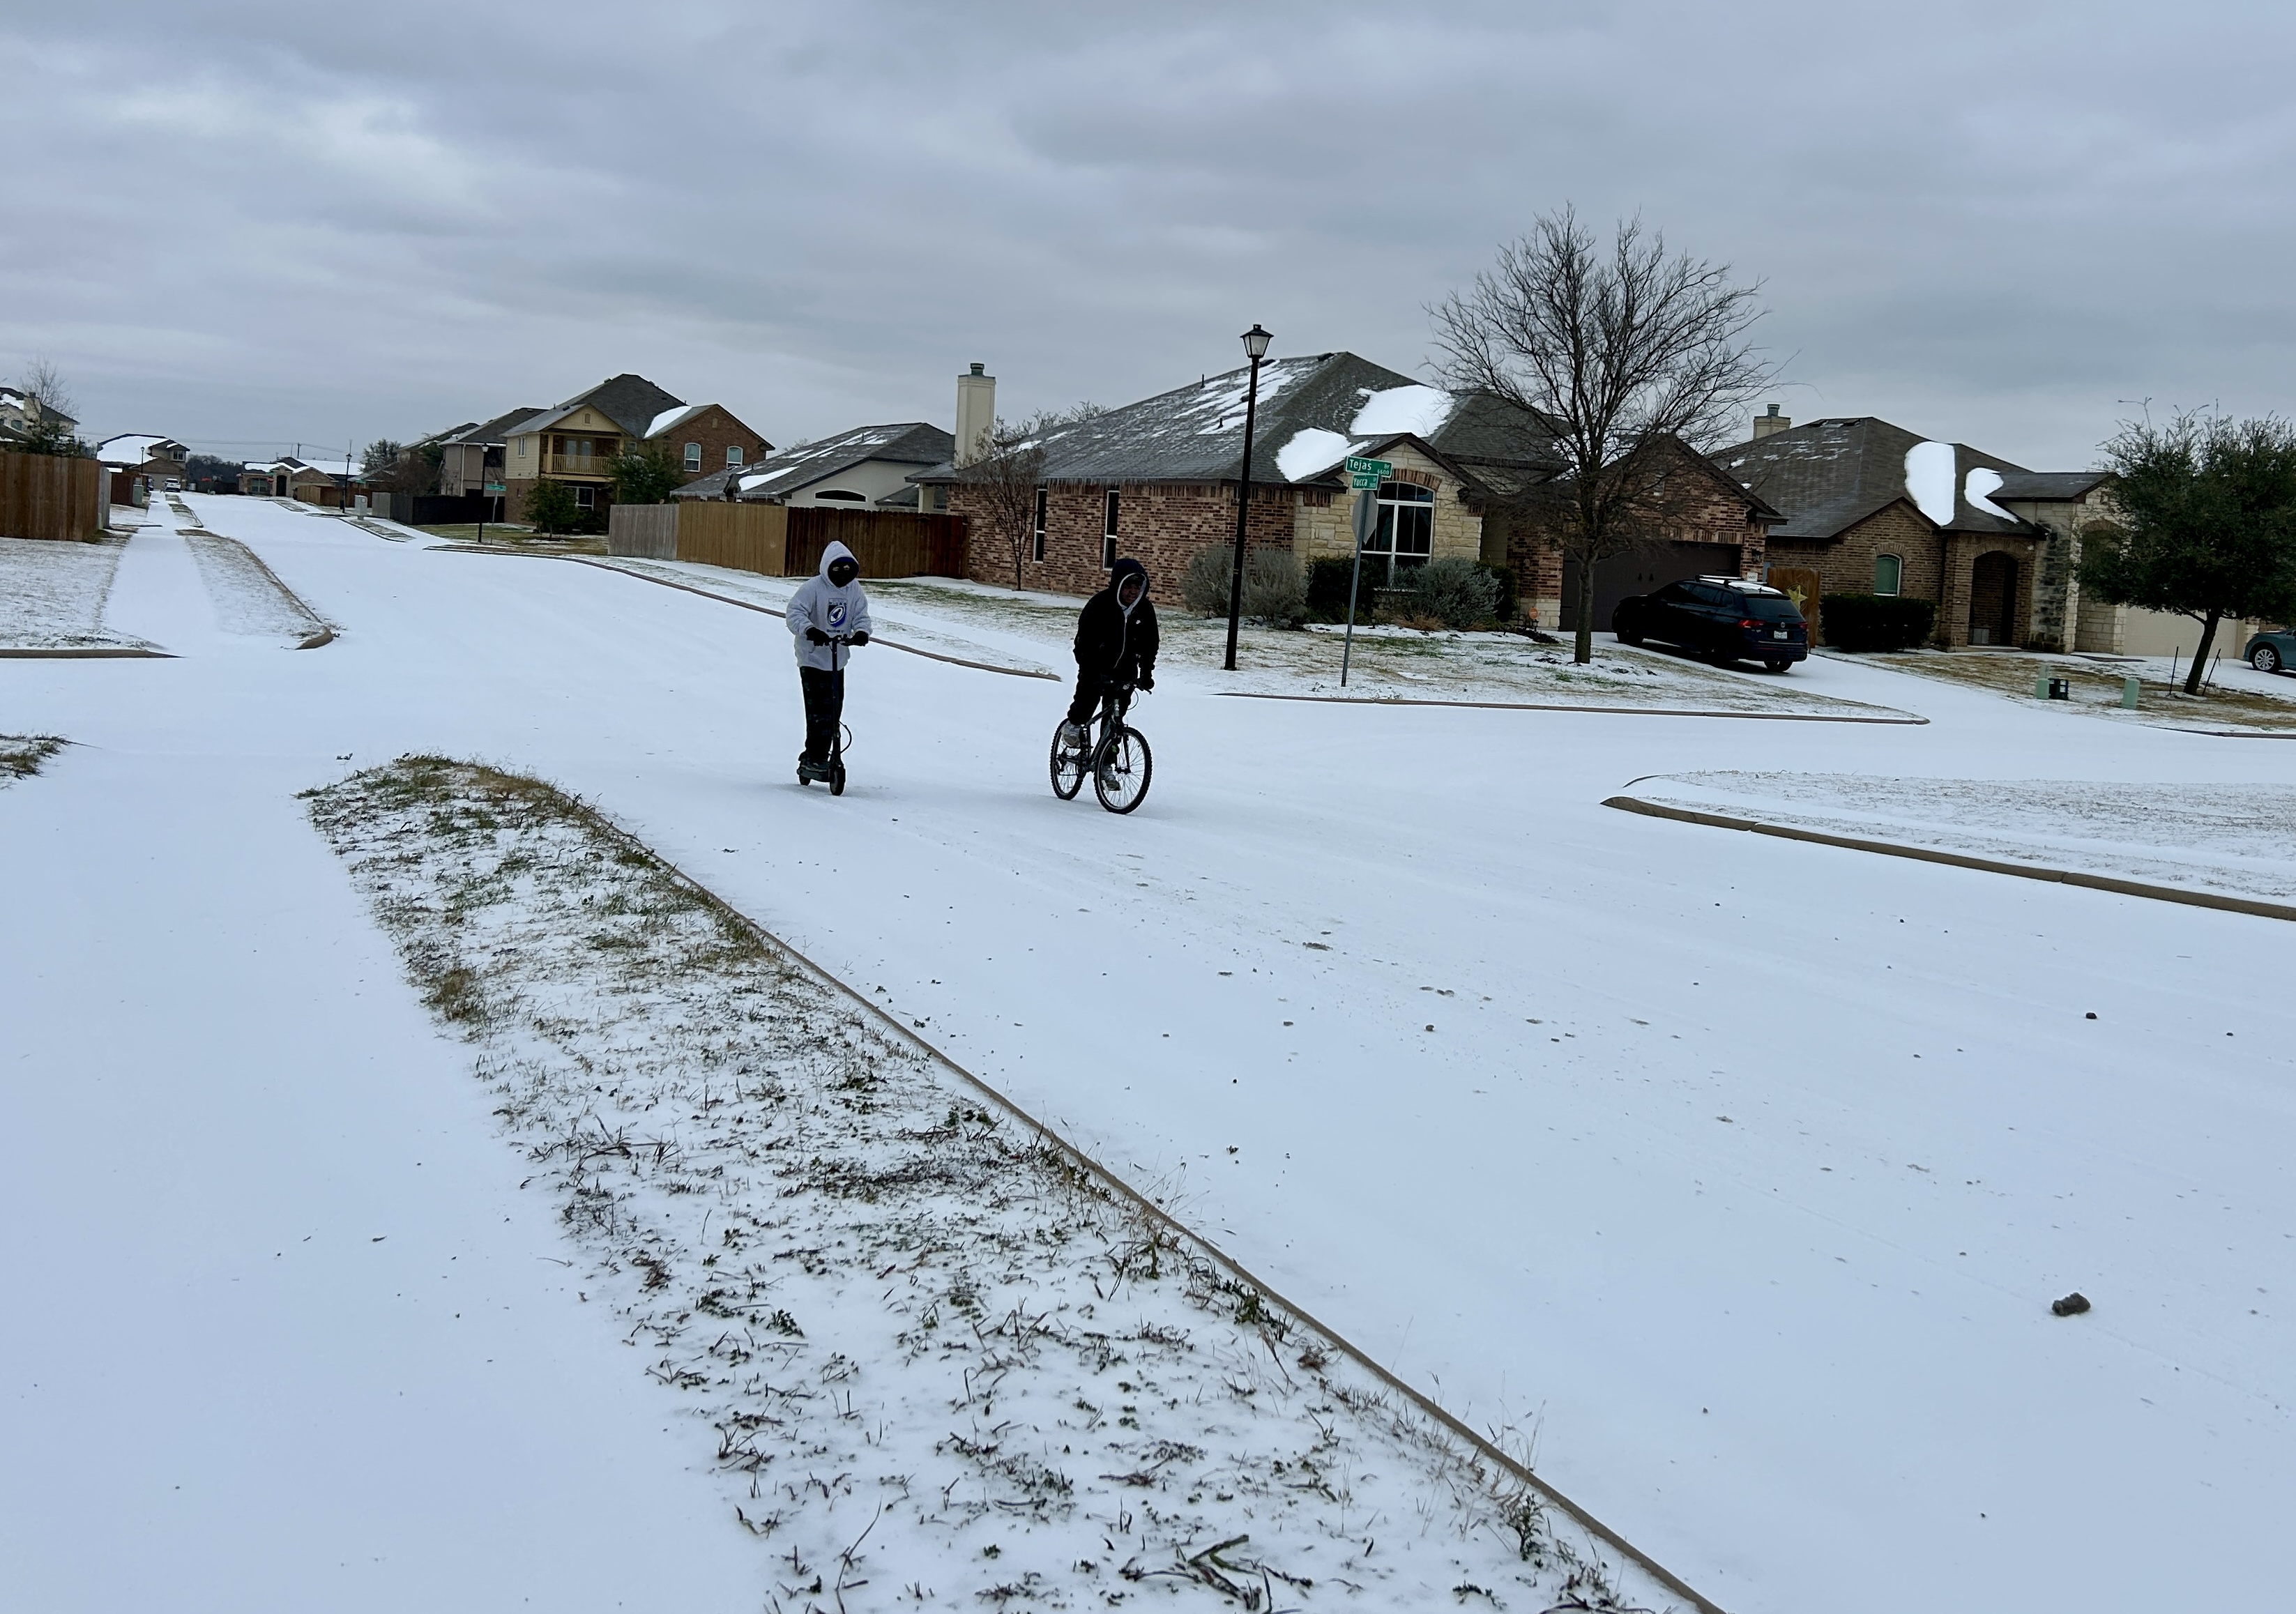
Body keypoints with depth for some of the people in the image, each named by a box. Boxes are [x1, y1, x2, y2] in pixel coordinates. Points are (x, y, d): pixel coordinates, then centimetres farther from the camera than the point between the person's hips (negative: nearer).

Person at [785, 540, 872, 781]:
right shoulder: (813, 587, -13)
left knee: (834, 712, 9)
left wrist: (861, 632, -22)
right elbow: (795, 612, -22)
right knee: (820, 711, -12)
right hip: (813, 659, -7)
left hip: (838, 660, 7)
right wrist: (809, 630, -42)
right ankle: (815, 761, -4)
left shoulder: (854, 589, 5)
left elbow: (861, 614, 1)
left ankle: (811, 757, 22)